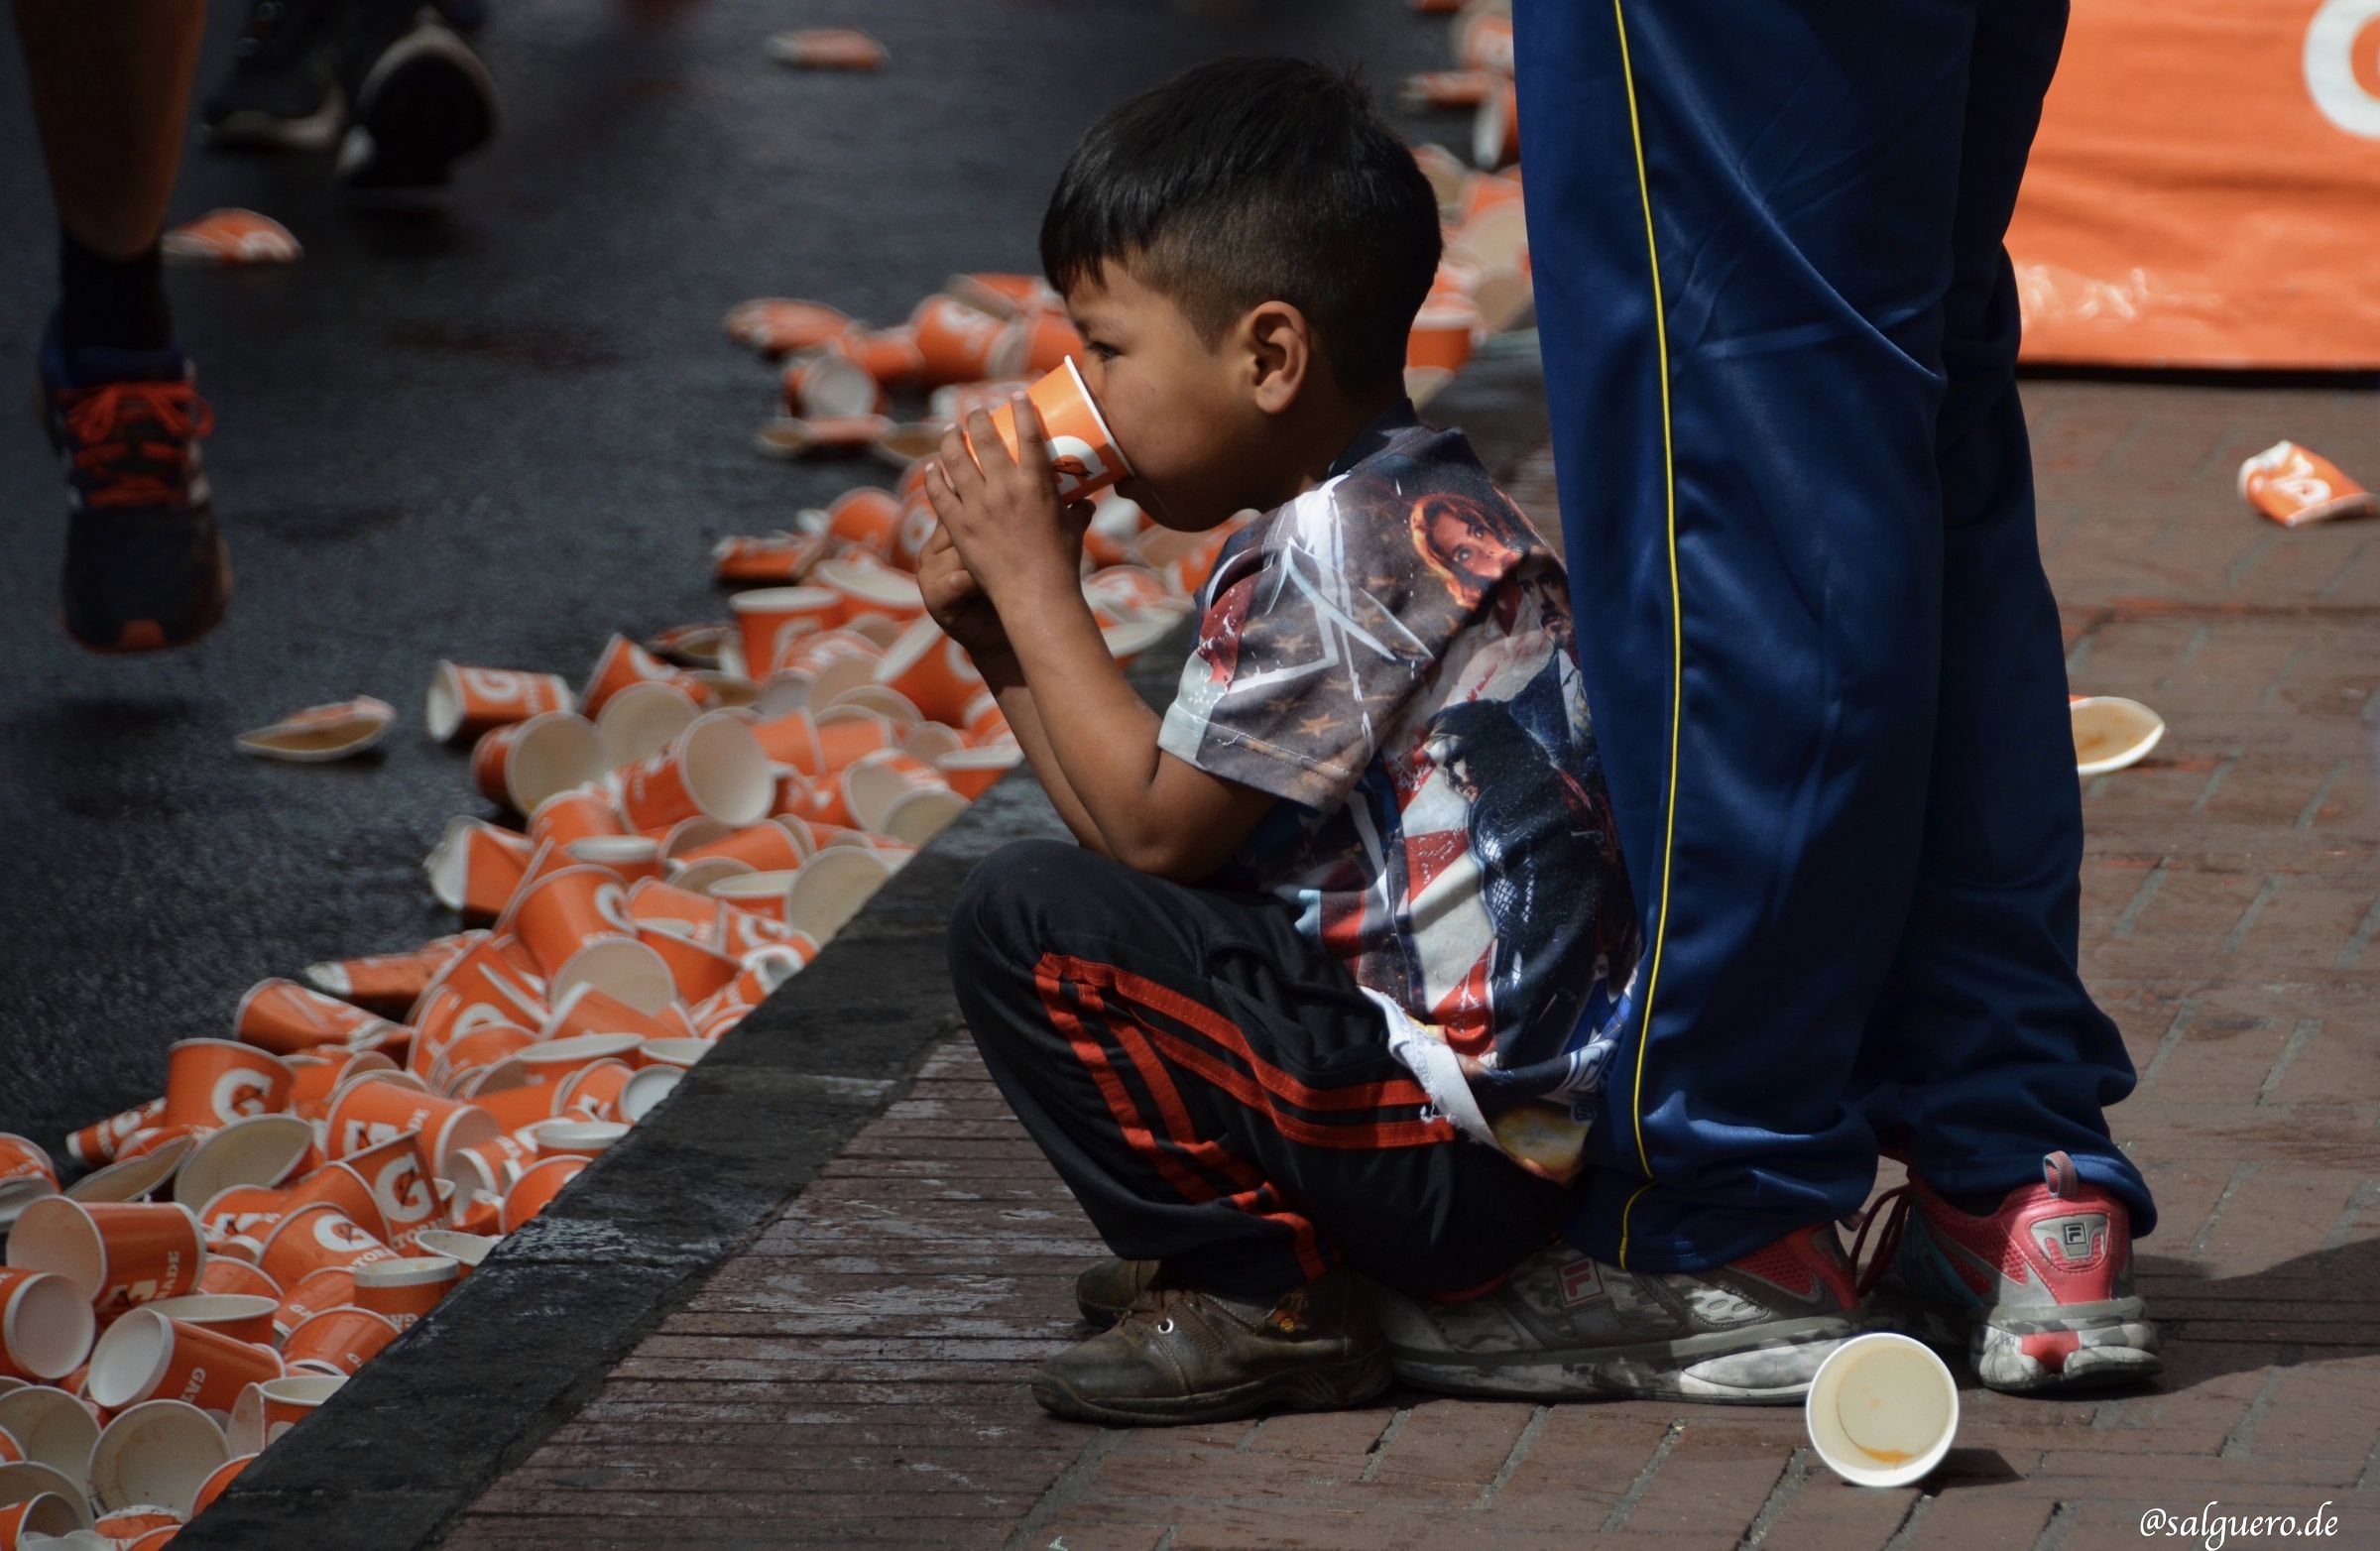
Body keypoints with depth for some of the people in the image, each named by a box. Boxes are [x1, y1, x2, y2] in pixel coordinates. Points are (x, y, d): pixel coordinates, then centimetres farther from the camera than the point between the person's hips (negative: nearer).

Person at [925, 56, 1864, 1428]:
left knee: (1026, 921, -12)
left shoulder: (1344, 551, -16)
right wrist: (1009, 642, 11)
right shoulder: (1411, 518, 16)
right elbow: (1165, 832, 17)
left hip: (1470, 1149, -11)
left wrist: (1039, 583, -4)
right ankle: (1239, 1249, 11)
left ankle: (1261, 1300, -6)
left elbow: (1158, 827, -12)